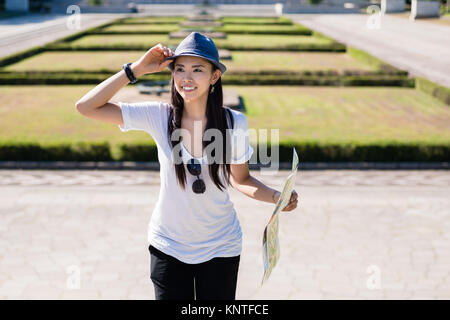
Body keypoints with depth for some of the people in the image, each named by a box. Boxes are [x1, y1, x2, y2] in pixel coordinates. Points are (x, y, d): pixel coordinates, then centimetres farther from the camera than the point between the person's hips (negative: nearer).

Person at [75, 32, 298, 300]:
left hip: (220, 248, 0)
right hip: (168, 246, 0)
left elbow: (240, 179, 3)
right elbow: (87, 107, -16)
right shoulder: (159, 116, -13)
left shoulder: (234, 123, -12)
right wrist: (137, 69, -19)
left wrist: (276, 196, -15)